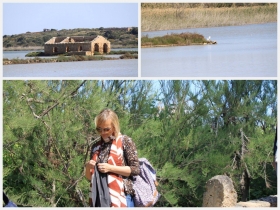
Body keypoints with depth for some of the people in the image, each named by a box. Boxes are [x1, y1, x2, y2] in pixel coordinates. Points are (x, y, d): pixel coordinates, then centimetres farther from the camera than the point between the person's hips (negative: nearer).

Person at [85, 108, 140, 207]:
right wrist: (88, 168, -4)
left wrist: (110, 168, -13)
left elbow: (135, 169, -5)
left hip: (121, 196, -4)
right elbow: (90, 177, 19)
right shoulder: (96, 147, 14)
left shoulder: (125, 141, 1)